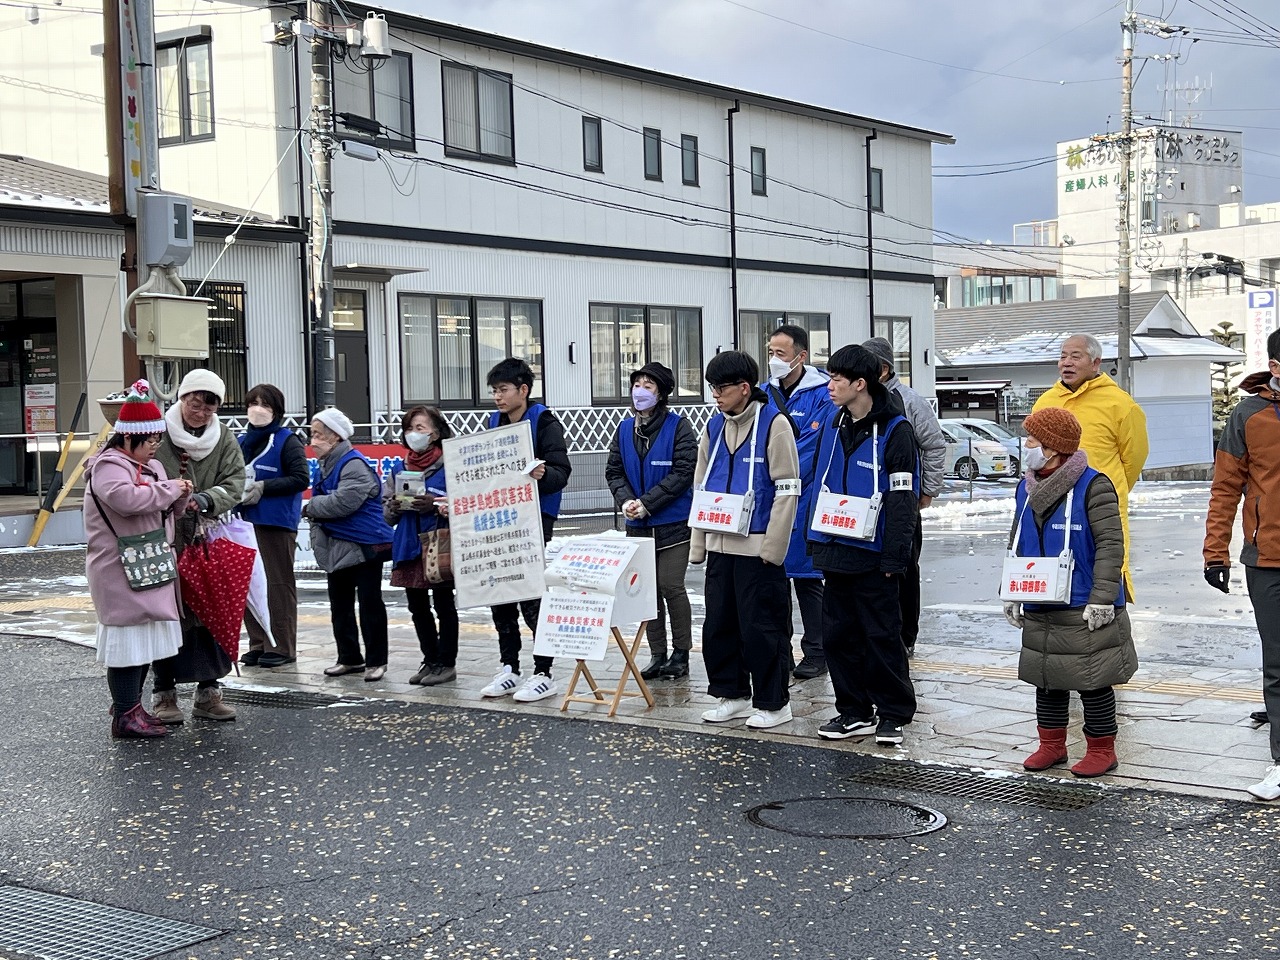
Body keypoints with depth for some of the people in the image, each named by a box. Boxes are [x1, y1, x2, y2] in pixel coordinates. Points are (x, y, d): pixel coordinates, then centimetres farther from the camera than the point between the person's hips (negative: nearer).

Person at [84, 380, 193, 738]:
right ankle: (126, 716, -3)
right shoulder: (109, 467, -13)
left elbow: (163, 511, 25)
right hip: (121, 571, -10)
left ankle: (130, 706, 25)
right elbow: (127, 497, -33)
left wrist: (180, 498, 2)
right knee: (129, 637, -8)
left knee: (144, 637, 14)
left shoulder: (151, 466, 16)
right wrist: (170, 488, -20)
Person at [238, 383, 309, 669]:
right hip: (247, 521, 6)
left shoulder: (287, 441, -4)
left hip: (277, 523, -6)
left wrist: (263, 488, -16)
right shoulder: (242, 441, 14)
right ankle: (258, 643, 16)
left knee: (278, 584, -2)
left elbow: (301, 479, -11)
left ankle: (283, 646, 4)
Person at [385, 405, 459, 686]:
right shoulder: (400, 470, 10)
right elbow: (387, 514, 13)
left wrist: (436, 504, -26)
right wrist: (393, 507, -9)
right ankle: (430, 660, 24)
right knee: (417, 607, 12)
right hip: (409, 547, 6)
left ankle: (447, 663, 13)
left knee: (444, 605, 4)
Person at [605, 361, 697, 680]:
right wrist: (626, 500, -11)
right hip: (637, 524, 5)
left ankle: (681, 654, 8)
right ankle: (657, 654, 17)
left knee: (671, 586, -5)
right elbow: (613, 471, 9)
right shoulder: (625, 429, 10)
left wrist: (646, 503, -17)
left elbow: (683, 472, -14)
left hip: (673, 524, -5)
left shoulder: (679, 427, -7)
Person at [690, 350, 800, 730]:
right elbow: (701, 487, 16)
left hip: (758, 547, -7)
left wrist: (773, 548, -14)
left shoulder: (774, 424, -9)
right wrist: (698, 543, 11)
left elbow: (787, 490, -11)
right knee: (718, 624, 11)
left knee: (761, 627, -1)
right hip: (720, 545, 7)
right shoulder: (714, 427, 10)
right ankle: (732, 694, 25)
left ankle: (773, 702, 11)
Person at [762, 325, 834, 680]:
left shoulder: (821, 395, -10)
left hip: (804, 502, -5)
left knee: (807, 577, 3)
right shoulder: (763, 394, 8)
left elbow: (815, 449, -17)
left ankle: (816, 653, 13)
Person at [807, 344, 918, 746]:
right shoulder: (834, 425, 11)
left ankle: (893, 713, 12)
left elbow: (902, 497, -12)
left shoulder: (894, 430, -10)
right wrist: (817, 539, 12)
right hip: (836, 549, 7)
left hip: (873, 553, -7)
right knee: (838, 633, 9)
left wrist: (893, 556, -16)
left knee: (881, 636, 0)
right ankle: (854, 712, 20)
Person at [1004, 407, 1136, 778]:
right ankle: (1051, 744, 27)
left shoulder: (1093, 486, -14)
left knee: (1092, 681, 4)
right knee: (1047, 678, 15)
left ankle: (1101, 750, 16)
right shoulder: (1027, 487, 9)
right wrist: (1012, 594, 14)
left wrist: (1101, 598, -19)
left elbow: (1110, 545, -16)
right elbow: (1016, 545, 17)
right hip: (1039, 610, 7)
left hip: (1083, 612, -7)